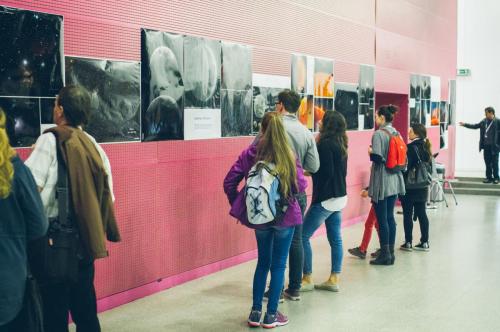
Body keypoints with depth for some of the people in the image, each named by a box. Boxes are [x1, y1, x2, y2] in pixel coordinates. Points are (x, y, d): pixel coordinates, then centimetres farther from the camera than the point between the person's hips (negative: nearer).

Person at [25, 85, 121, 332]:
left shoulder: (51, 139, -11)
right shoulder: (92, 144, 7)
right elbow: (107, 194, 10)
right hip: (86, 238, 6)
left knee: (54, 308, 4)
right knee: (85, 305, 16)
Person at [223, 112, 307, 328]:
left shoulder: (249, 154, -5)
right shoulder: (289, 156, -11)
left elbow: (229, 182, -7)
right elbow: (301, 185, -10)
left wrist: (238, 205, 6)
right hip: (285, 216, -2)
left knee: (263, 262, 18)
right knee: (278, 265, 9)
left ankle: (255, 313, 20)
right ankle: (271, 315, 14)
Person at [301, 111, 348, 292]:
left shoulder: (325, 144, -16)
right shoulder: (340, 144, 10)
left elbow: (326, 173, -21)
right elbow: (339, 171, 13)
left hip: (326, 199, -9)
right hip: (340, 197, 9)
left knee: (303, 236, -1)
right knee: (335, 239, 10)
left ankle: (307, 279, 4)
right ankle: (334, 280, 15)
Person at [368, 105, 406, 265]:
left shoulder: (379, 134, -14)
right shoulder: (396, 133, 9)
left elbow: (377, 158, -21)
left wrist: (370, 152, -2)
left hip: (382, 182, -8)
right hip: (394, 180, 8)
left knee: (382, 219, 0)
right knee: (390, 216, 13)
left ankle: (385, 254, 5)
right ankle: (391, 252, 18)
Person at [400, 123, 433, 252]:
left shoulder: (411, 148, -16)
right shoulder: (425, 147, 8)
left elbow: (405, 168, -18)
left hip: (410, 187, -7)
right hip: (423, 187, 7)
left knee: (407, 215, 2)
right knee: (422, 214, 11)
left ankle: (408, 243, 6)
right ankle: (424, 242, 14)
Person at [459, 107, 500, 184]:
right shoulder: (484, 121, 7)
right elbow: (475, 126, 18)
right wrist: (465, 124, 14)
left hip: (494, 146, -6)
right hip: (486, 146, 6)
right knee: (487, 163, 10)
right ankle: (489, 178, 18)